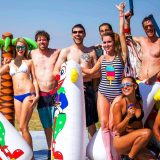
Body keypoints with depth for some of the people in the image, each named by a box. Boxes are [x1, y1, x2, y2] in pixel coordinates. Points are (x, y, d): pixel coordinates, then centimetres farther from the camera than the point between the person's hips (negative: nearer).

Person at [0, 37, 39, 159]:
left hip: (28, 94, -4)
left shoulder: (29, 62, 11)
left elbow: (34, 79, 7)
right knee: (23, 127, 3)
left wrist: (37, 94, -4)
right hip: (17, 97, 4)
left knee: (23, 127, -12)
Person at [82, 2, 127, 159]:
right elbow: (91, 71, 20)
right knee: (104, 124, -3)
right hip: (103, 93, 3)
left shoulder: (121, 56, -3)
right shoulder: (102, 58, 8)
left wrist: (121, 15, -12)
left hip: (117, 93, -3)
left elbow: (122, 34, -11)